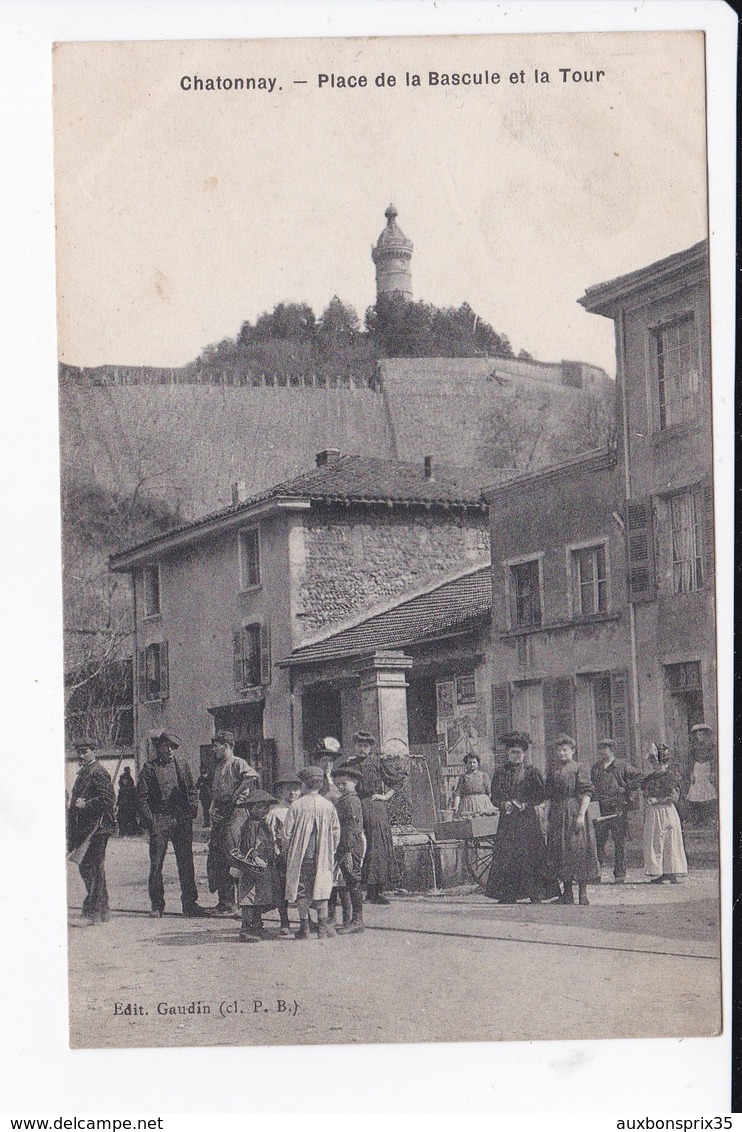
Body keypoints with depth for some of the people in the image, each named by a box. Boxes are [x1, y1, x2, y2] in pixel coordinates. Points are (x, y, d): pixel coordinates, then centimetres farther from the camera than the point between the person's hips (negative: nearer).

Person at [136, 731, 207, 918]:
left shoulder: (182, 765, 12)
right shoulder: (149, 768, 1)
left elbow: (192, 791, 17)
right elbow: (142, 797, -1)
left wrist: (192, 812, 3)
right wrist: (149, 822, -9)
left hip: (182, 820, 3)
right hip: (159, 820, -3)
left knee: (186, 862, 3)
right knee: (156, 864, -1)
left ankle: (190, 903, 10)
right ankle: (157, 905, 8)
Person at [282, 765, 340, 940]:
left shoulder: (296, 806, -7)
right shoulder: (328, 806, 1)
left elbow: (287, 833, -5)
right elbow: (336, 832, 5)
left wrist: (290, 852, 9)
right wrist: (330, 852, 16)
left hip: (300, 855, -2)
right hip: (322, 857, 2)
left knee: (302, 891, 4)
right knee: (321, 887, 7)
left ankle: (304, 927, 2)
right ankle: (323, 926, 4)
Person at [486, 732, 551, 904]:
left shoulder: (531, 772, 7)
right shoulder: (501, 773, 11)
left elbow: (540, 796, 3)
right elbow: (495, 797, 8)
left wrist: (525, 804, -11)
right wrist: (504, 804, -12)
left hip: (529, 820, -1)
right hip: (508, 821, 1)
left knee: (531, 856, -6)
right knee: (505, 856, -6)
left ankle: (535, 896, -2)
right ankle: (507, 896, -4)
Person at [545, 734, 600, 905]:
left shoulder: (580, 768, 0)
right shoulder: (553, 772, 17)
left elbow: (586, 793, -7)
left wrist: (581, 815, -17)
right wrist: (548, 819, 13)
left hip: (574, 814, -6)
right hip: (557, 817, 6)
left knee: (578, 850, -6)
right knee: (560, 851, 4)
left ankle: (583, 893, -1)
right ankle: (567, 893, 10)